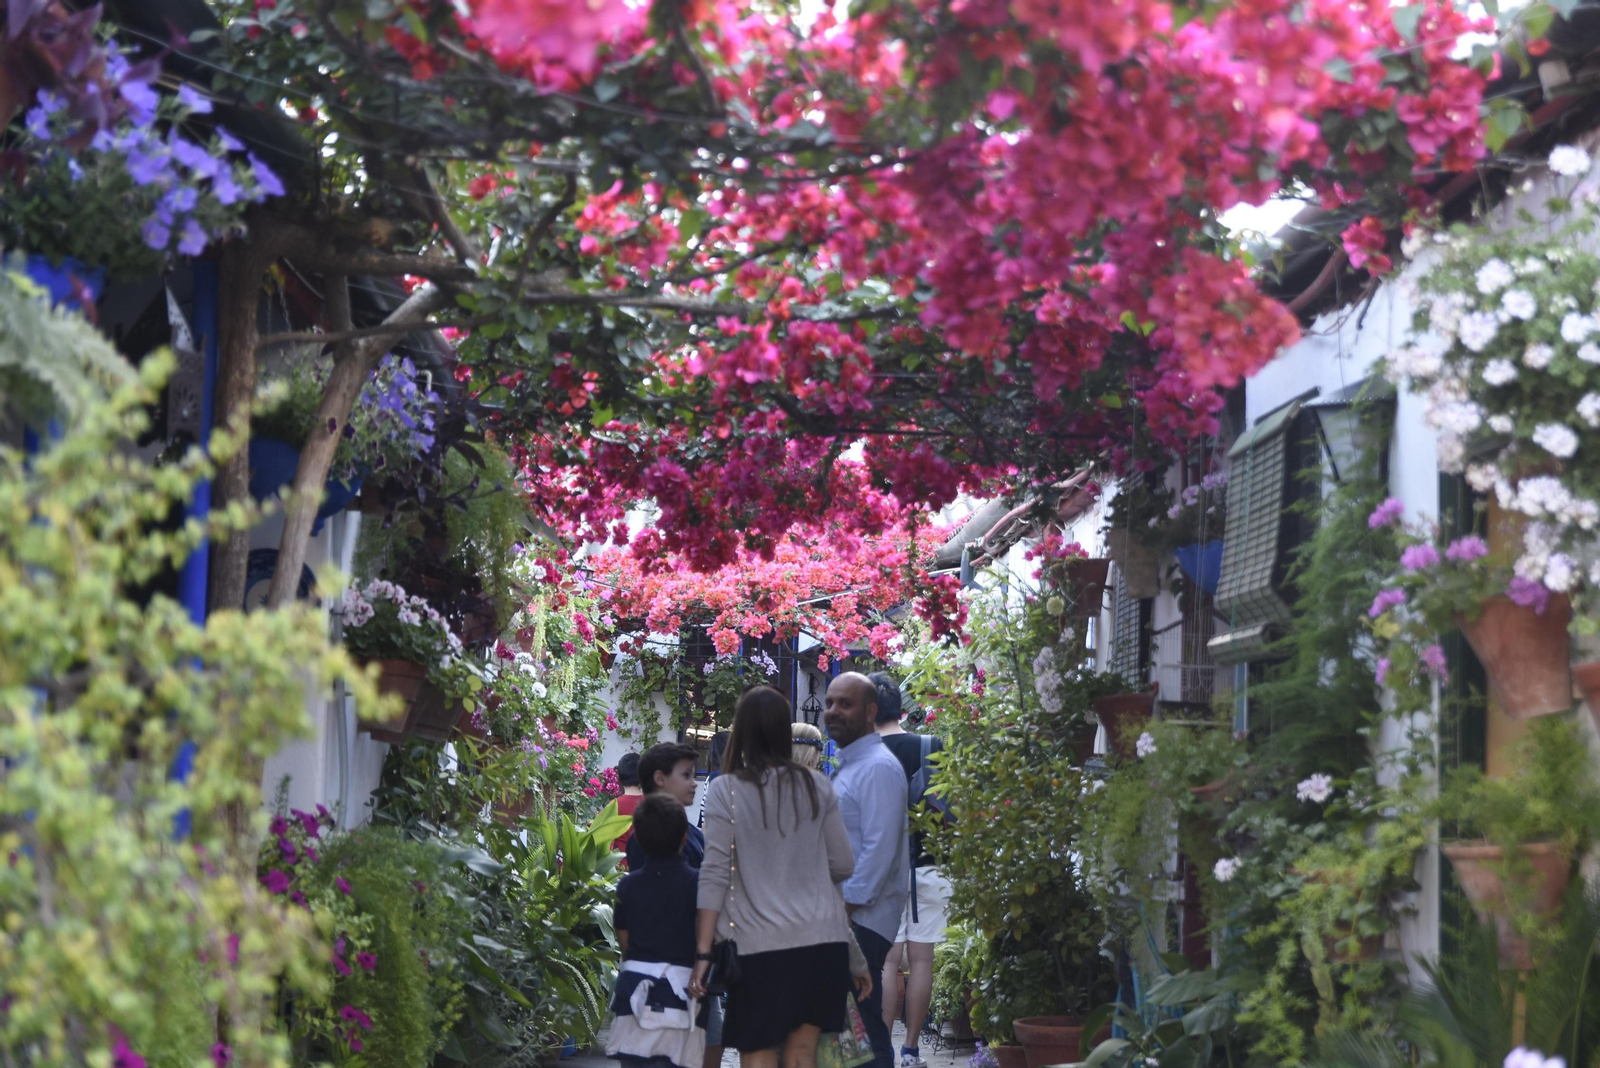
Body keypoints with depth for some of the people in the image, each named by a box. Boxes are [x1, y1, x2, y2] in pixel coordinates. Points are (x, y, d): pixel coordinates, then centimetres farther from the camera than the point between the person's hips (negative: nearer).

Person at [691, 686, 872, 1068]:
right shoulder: (815, 786, 5)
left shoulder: (724, 791, -4)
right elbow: (843, 865, 9)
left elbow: (715, 874, -8)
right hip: (823, 938, 4)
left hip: (761, 945, -3)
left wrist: (703, 951, -7)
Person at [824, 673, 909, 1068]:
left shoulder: (878, 768, -13)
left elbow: (880, 849, -20)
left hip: (862, 922, -10)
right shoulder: (847, 766, 18)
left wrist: (848, 906, -20)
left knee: (862, 1026, -9)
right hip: (841, 917, 10)